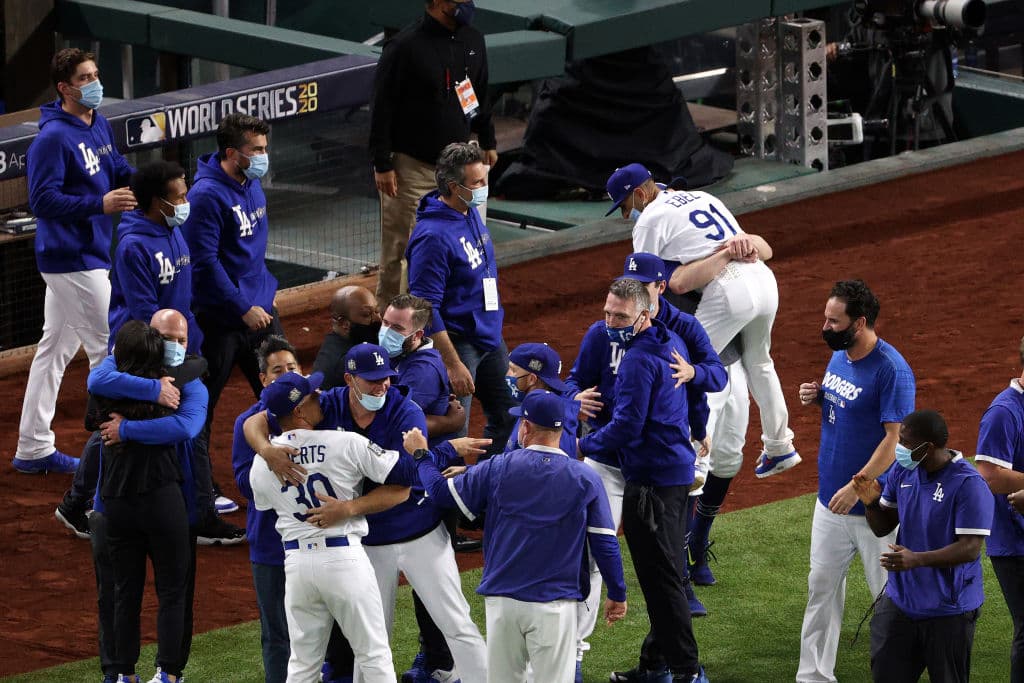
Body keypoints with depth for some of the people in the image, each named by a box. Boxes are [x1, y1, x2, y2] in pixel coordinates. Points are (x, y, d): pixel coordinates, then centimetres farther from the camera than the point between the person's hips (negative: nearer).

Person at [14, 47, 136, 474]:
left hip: (91, 253, 10)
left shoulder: (99, 126, 10)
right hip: (73, 259, -10)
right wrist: (99, 204, -29)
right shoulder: (53, 138, -18)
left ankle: (34, 450, 21)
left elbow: (117, 171, 18)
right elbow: (43, 200, -22)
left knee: (55, 348, 14)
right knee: (106, 347, -6)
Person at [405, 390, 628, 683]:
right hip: (554, 604, -1)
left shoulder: (498, 469, -2)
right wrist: (617, 594, 10)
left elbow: (441, 491, 9)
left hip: (502, 601, 1)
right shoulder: (586, 479, -2)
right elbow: (605, 543, -2)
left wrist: (420, 455, 27)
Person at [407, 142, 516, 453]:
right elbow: (426, 309, -25)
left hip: (490, 337, 9)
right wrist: (453, 364, -25)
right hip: (457, 343, -9)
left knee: (507, 419, 19)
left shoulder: (471, 212, 4)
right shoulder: (432, 235, -25)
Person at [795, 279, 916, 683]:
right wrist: (815, 399, 0)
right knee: (821, 588, 12)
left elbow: (896, 438, -22)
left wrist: (857, 486, -26)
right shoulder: (838, 356, 6)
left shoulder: (892, 371, -20)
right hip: (831, 499, 8)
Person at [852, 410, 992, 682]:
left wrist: (916, 559, -34)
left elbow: (970, 549, -22)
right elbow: (883, 527, 14)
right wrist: (871, 504, -9)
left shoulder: (969, 484, -19)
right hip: (900, 602, 6)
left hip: (949, 611, -6)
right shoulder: (902, 471, 3)